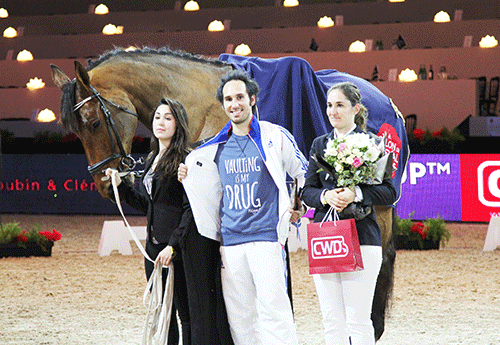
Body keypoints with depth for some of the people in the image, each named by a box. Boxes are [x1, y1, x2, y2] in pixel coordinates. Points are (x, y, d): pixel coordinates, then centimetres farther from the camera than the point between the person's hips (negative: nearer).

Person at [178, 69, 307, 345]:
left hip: (266, 236, -5)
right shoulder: (218, 147, 14)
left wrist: (297, 209, -3)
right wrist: (189, 179, 9)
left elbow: (304, 175, 10)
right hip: (230, 241, 5)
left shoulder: (275, 137, 1)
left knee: (273, 310, -12)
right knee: (239, 316, 5)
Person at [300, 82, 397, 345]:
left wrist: (356, 193, -18)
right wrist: (325, 196, -8)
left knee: (358, 320, -7)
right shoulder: (320, 144, 15)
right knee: (332, 320, 4)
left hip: (361, 238, -4)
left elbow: (389, 192, -2)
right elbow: (307, 192, 13)